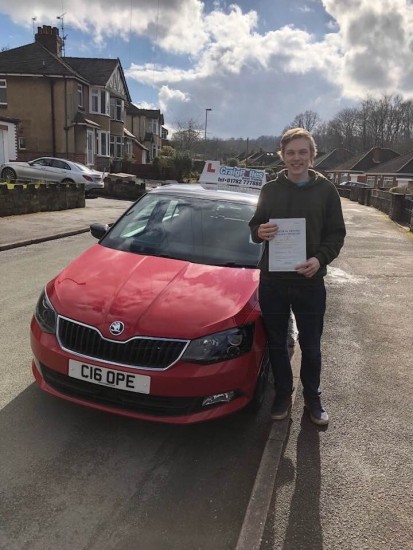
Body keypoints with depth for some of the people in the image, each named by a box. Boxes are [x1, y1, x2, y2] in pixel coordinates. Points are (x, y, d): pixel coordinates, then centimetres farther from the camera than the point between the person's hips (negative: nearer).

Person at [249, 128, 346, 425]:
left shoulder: (326, 189, 0)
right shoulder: (270, 189, 5)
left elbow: (337, 234, 0)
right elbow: (255, 227, 11)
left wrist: (320, 258, -19)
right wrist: (259, 231, -14)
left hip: (310, 282, -1)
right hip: (272, 281, 2)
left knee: (311, 347, 12)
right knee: (277, 345, 13)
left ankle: (312, 397, 33)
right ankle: (283, 394, 33)